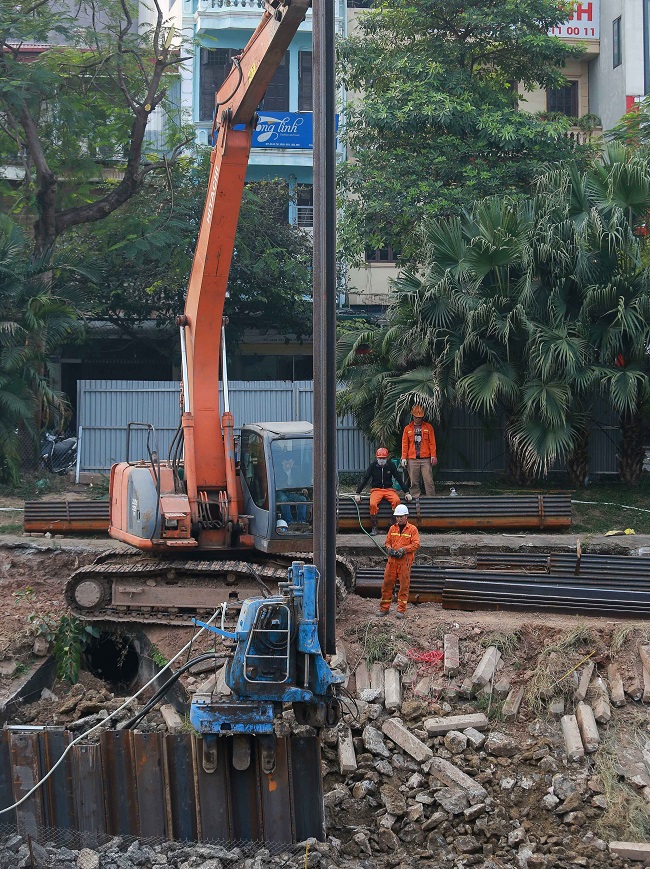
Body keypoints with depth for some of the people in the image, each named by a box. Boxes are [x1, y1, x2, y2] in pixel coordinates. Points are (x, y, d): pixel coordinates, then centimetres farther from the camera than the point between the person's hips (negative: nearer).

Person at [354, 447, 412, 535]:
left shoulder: (391, 465, 2)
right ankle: (374, 527, -19)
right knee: (373, 504, -32)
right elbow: (364, 479, 1)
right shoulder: (373, 465, -1)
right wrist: (358, 493, -4)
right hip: (376, 489, -1)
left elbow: (399, 479, 7)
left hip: (389, 489, 1)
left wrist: (406, 492, 5)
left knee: (396, 500, -31)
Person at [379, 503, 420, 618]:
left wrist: (403, 549, -17)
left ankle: (401, 610, 4)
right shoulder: (392, 528, 12)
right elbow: (388, 541, 17)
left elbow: (416, 544, -7)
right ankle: (384, 608, 12)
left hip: (405, 561, -4)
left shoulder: (412, 529, -1)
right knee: (387, 583, 3)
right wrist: (389, 548, -5)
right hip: (392, 560, 4)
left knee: (404, 586, -1)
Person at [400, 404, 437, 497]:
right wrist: (404, 457, 2)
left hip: (426, 458, -1)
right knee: (414, 482, 2)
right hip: (412, 459, 1)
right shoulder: (408, 428, 11)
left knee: (428, 480, -5)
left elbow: (432, 442, 5)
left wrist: (433, 455, -3)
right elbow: (404, 444, 10)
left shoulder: (428, 427, 8)